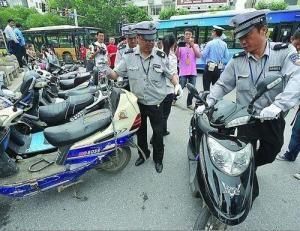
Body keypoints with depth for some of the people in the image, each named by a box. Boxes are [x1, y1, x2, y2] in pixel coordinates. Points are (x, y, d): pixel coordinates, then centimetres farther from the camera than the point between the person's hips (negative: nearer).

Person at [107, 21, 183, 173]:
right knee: (140, 130, 18)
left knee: (158, 132, 10)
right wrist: (107, 72, -25)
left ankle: (158, 159, 32)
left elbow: (171, 74, 3)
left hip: (156, 103, -1)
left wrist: (177, 84, -17)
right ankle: (143, 154, 42)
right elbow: (116, 74, -3)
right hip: (137, 102, 2)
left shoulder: (161, 57, -8)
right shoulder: (129, 56, -6)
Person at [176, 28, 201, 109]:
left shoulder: (195, 46, 8)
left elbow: (199, 56, -7)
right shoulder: (181, 45, 3)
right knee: (180, 87, -3)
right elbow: (176, 57, -6)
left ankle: (189, 104, 17)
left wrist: (192, 46, -15)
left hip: (192, 72, 2)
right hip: (183, 72, -2)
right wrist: (178, 46, -17)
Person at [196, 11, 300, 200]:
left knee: (269, 155, 21)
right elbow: (222, 85, 2)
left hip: (273, 119, 0)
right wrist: (207, 103, -13)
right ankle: (251, 190, 33)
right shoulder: (237, 61, -3)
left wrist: (278, 105, -41)